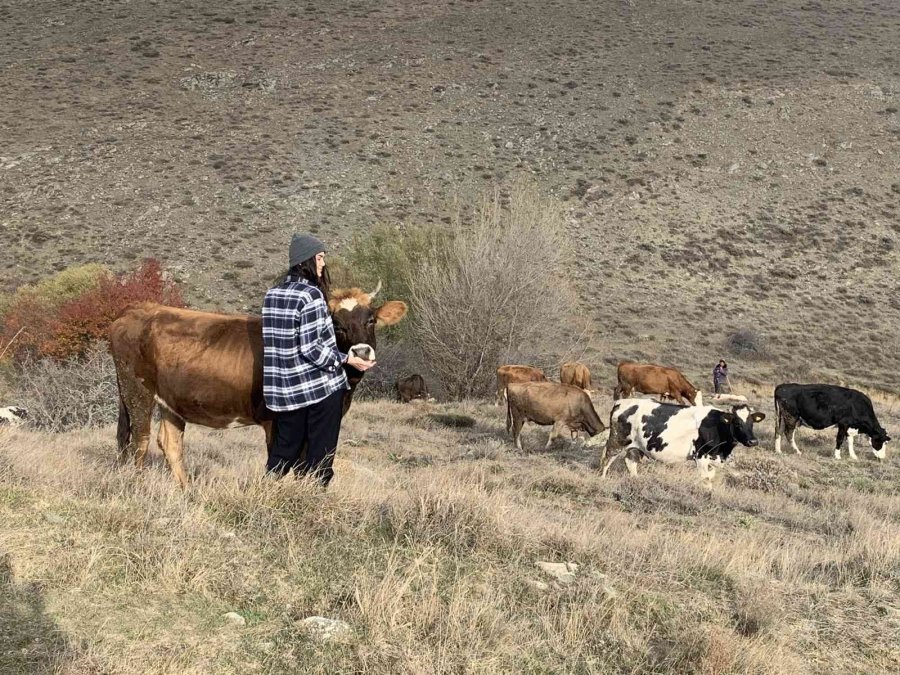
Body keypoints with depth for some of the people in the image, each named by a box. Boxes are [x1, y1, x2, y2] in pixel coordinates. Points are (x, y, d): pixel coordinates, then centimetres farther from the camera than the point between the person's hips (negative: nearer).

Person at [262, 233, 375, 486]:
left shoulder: (272, 294, 7)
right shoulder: (311, 295, -15)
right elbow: (311, 348, -20)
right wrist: (348, 359, -12)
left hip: (283, 388, 7)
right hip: (322, 387, -7)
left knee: (284, 449, 16)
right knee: (320, 455, 4)